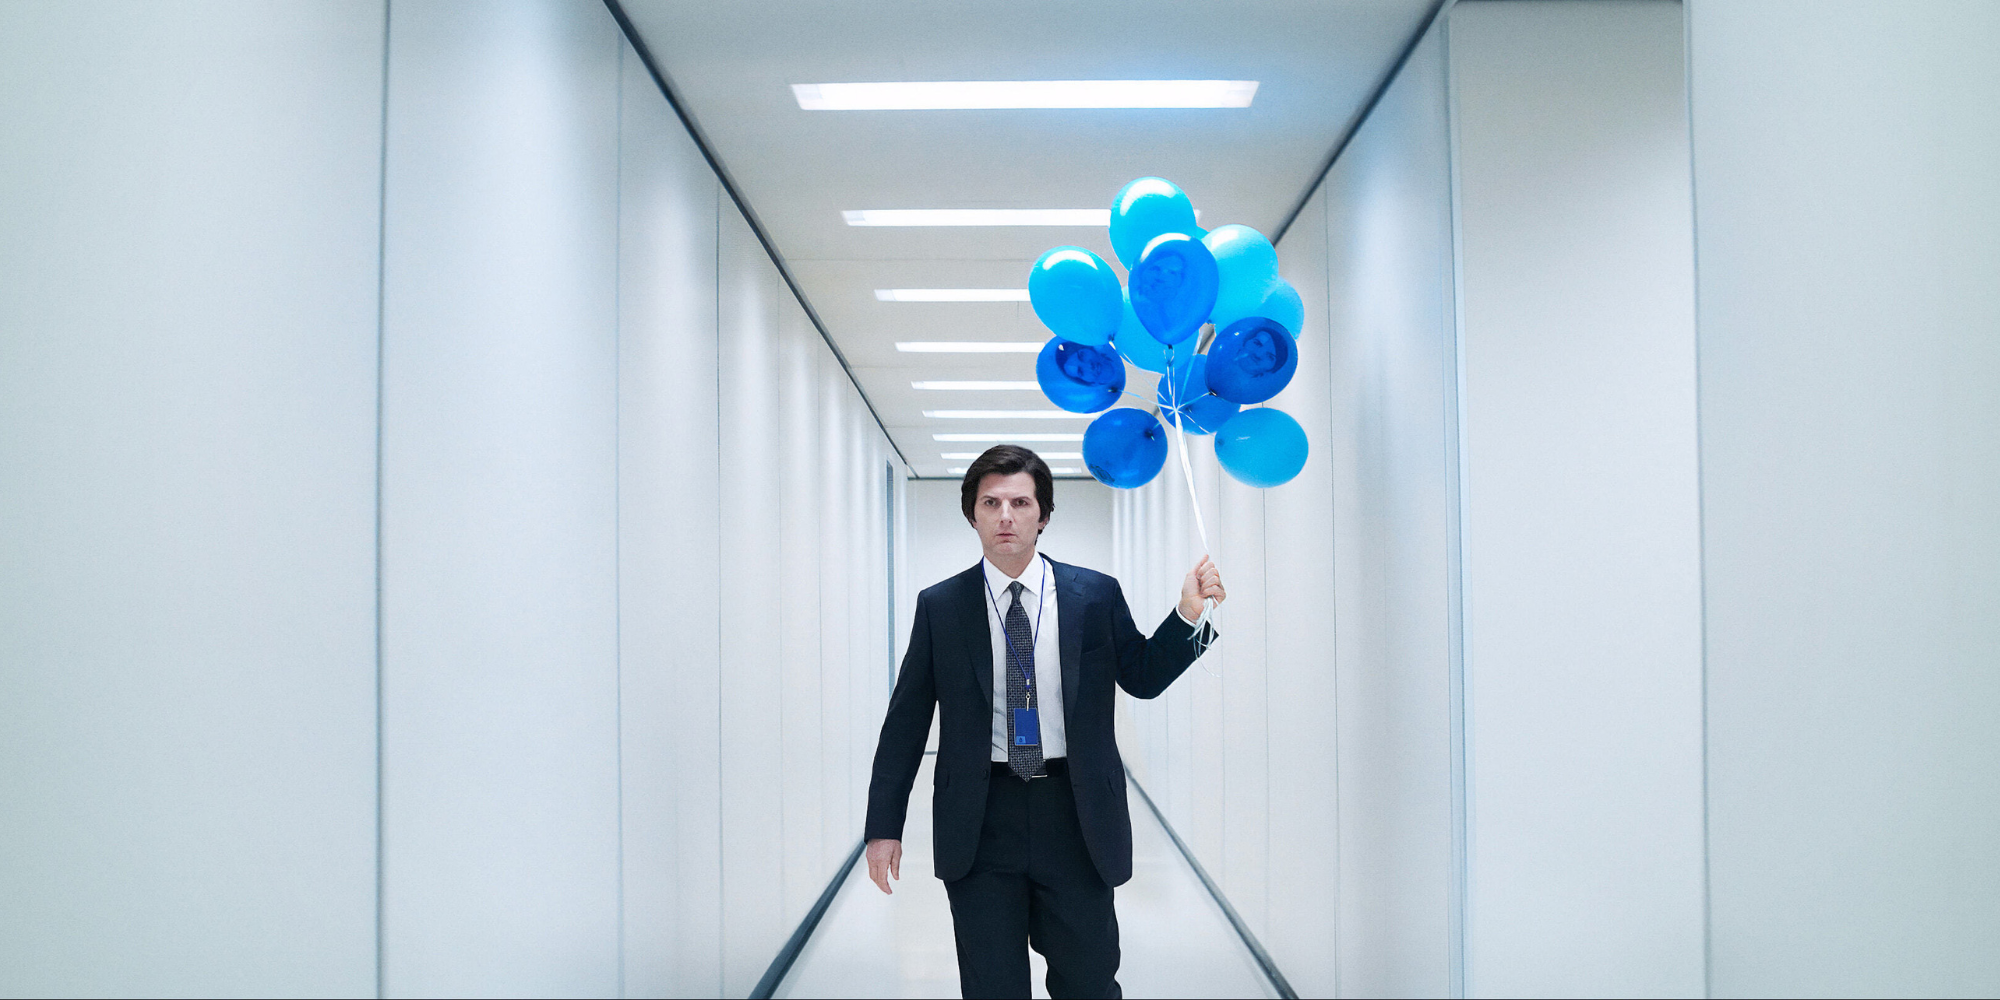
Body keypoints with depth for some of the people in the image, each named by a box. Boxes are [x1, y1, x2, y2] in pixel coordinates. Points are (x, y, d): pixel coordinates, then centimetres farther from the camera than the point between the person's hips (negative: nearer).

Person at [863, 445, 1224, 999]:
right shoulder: (939, 606, 1)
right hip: (980, 823, 0)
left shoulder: (1096, 596, 2)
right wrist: (884, 825, 0)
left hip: (1077, 819, 0)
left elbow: (1142, 677, 10)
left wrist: (1188, 615, -7)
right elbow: (906, 720, 3)